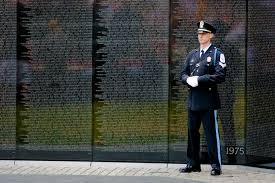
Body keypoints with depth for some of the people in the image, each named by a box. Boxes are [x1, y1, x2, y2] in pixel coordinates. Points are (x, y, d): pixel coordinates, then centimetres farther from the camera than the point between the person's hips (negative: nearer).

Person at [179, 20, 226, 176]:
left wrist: (199, 79, -16)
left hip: (208, 100, -6)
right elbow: (183, 74, 15)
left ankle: (216, 165, 2)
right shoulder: (192, 54, 16)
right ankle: (193, 164, 17)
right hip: (193, 99, 6)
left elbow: (220, 76, -13)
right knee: (192, 133, 9)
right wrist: (189, 80, -8)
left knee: (211, 133, -3)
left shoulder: (217, 54, -1)